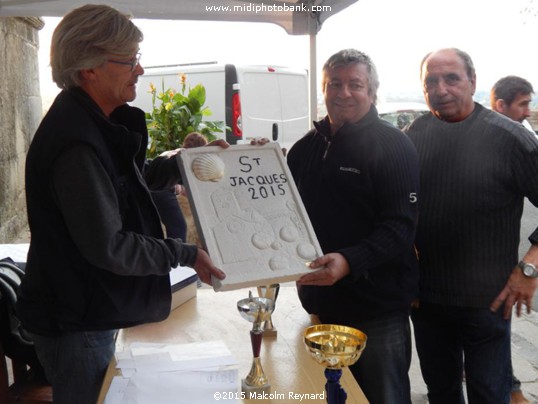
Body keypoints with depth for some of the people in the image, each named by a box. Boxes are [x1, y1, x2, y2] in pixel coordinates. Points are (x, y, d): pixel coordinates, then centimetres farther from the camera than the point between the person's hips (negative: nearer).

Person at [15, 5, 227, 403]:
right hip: (74, 325, -9)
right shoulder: (75, 142, -28)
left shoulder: (98, 123, 5)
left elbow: (136, 178, 18)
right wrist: (187, 255, -19)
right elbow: (109, 247, -28)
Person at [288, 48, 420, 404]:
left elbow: (400, 227, -19)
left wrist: (348, 261, -33)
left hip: (378, 311, -6)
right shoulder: (305, 148, 11)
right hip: (320, 304, 6)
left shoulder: (394, 146, -10)